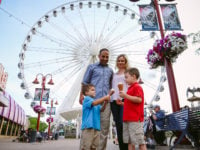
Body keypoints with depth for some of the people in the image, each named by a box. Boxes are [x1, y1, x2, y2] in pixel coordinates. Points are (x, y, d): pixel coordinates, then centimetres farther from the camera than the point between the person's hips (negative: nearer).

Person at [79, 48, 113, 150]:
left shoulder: (110, 70, 19)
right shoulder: (92, 67, 10)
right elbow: (85, 82, 7)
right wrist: (82, 95, -5)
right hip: (93, 100, -3)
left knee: (105, 125, 2)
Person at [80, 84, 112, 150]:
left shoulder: (95, 101, 18)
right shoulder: (86, 99, -5)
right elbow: (94, 103, -23)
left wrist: (106, 101, -7)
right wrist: (105, 98, -21)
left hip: (96, 126, 8)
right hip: (88, 126, -8)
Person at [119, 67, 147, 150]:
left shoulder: (137, 87, -8)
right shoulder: (130, 88, 19)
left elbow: (139, 100, -23)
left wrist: (126, 96, -21)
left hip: (135, 119, -9)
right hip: (127, 119, 10)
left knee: (140, 141, -2)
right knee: (129, 141, 12)